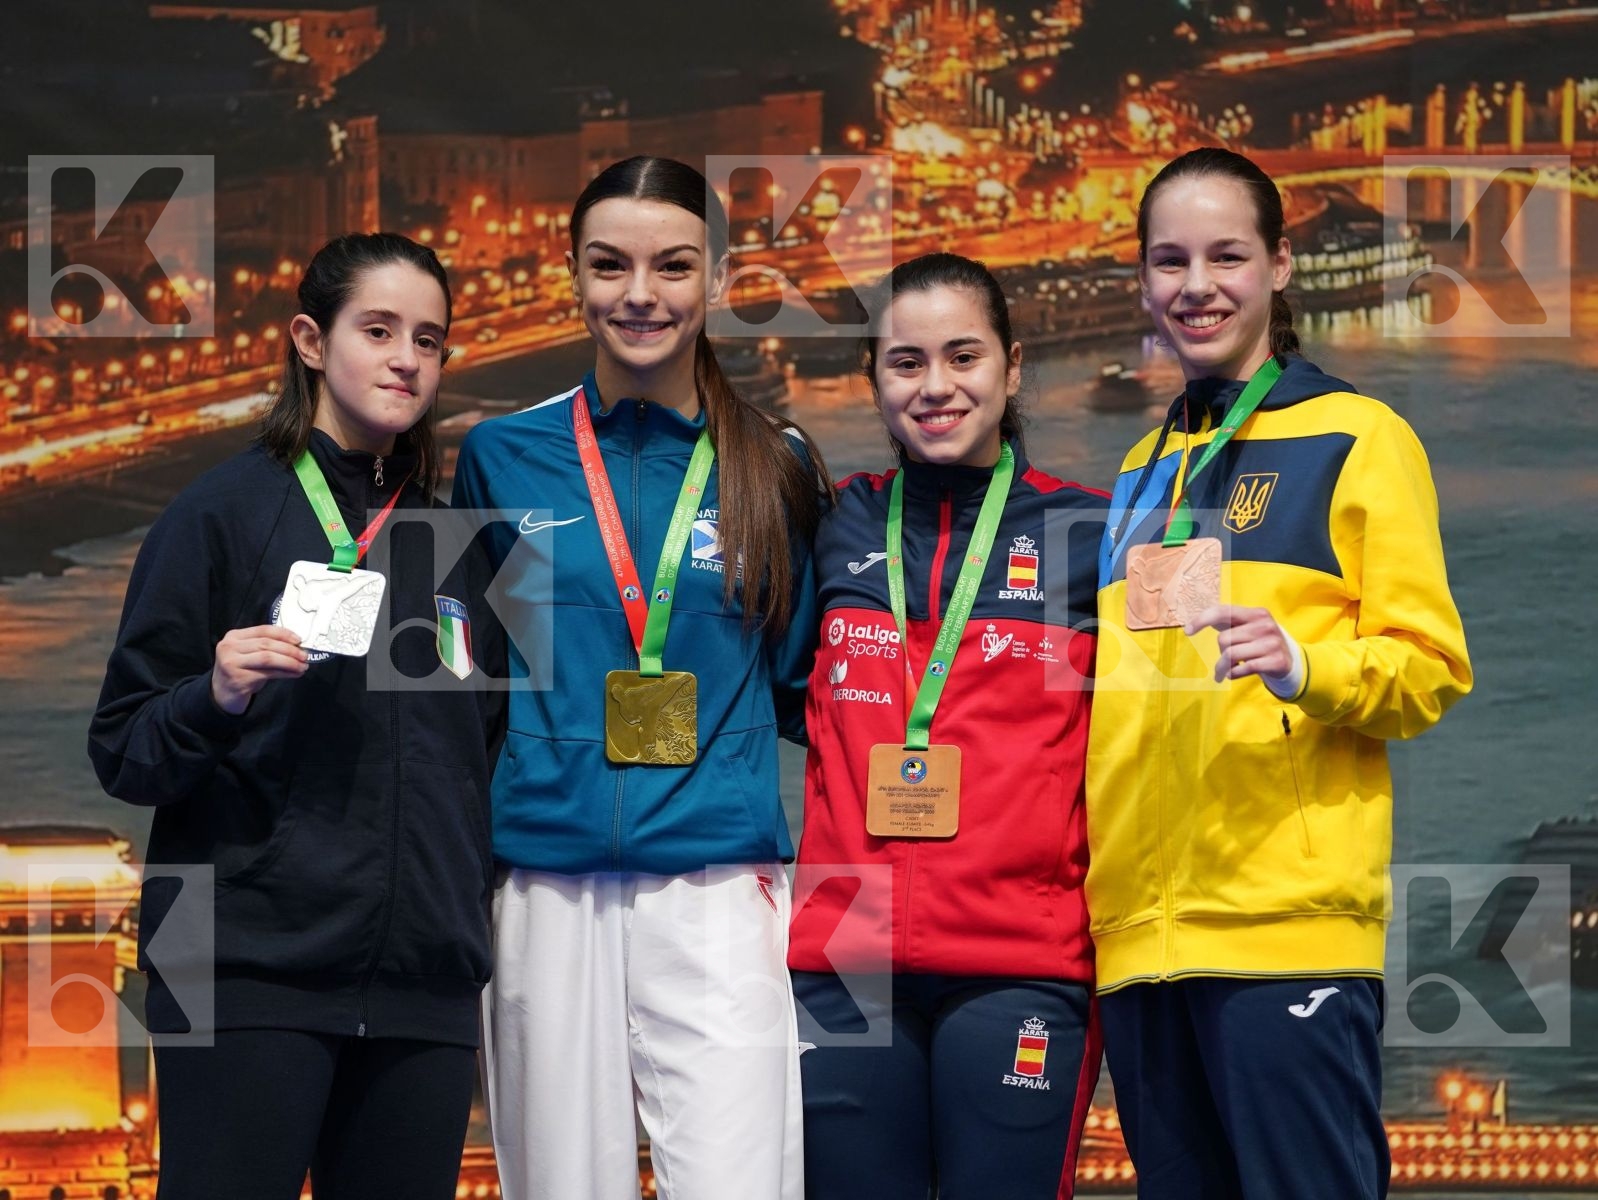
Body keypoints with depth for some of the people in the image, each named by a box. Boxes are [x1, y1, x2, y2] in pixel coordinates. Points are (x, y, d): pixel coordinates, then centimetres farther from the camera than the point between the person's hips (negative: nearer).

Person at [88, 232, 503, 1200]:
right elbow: (122, 755, -1)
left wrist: (477, 895, 11)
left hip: (425, 991, 4)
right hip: (254, 974, -4)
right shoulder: (224, 513, 1)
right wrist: (218, 699, -20)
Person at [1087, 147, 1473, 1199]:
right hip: (1139, 929, 6)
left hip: (1288, 915, -6)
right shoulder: (1141, 473, 20)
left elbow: (1431, 668, -4)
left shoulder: (1357, 437, 2)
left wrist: (1303, 664, -23)